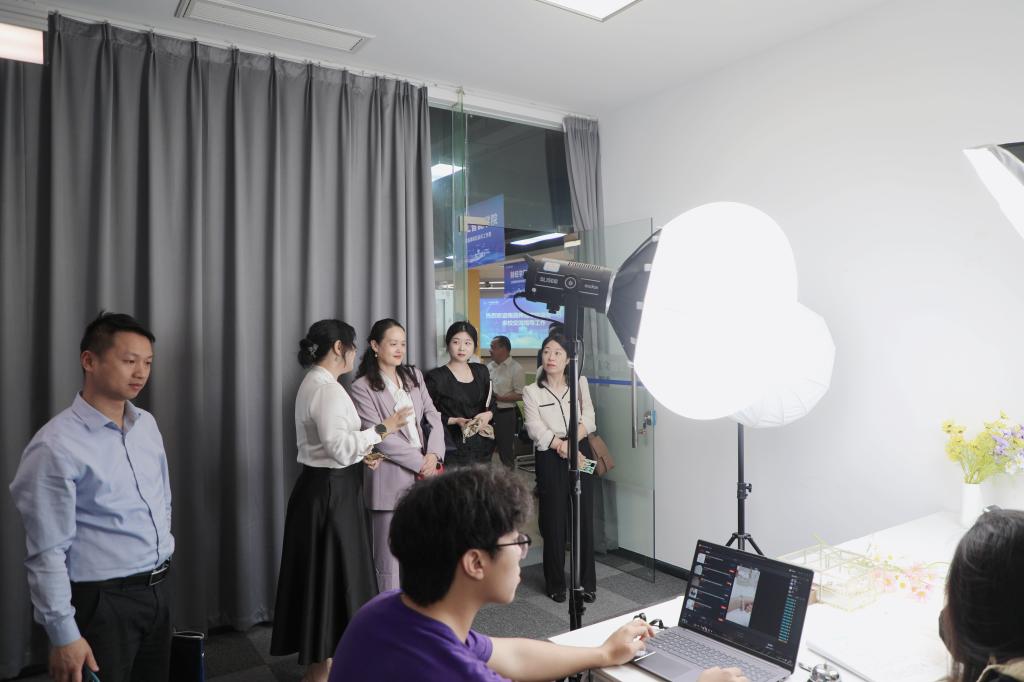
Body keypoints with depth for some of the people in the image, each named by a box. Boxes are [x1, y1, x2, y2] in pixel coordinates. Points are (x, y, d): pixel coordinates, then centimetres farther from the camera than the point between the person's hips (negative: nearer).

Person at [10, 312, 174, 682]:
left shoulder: (147, 424, 4)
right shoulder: (56, 446, -17)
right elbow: (47, 553, -16)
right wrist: (64, 636, -14)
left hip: (158, 590, 7)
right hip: (103, 600, -7)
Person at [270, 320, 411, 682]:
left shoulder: (314, 383, 12)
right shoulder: (327, 388, -20)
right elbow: (339, 446, -25)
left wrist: (363, 454, 7)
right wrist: (382, 429, -17)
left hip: (324, 487, 10)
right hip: (330, 491, -10)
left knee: (323, 571, 18)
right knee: (331, 572, 2)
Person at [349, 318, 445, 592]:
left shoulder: (414, 376, 13)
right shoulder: (362, 387, -4)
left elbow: (433, 417, 8)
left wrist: (433, 455, -8)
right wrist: (420, 463, -11)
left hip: (426, 474, 5)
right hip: (392, 479, -5)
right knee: (391, 557, 3)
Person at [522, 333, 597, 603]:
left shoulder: (580, 383, 12)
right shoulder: (532, 391, 5)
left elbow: (588, 419, 1)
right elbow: (536, 428, -7)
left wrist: (571, 441, -15)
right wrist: (561, 446, -18)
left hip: (581, 454, 2)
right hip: (550, 459, -2)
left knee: (584, 519, 2)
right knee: (554, 522, 0)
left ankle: (587, 583, 15)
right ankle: (555, 584, 14)